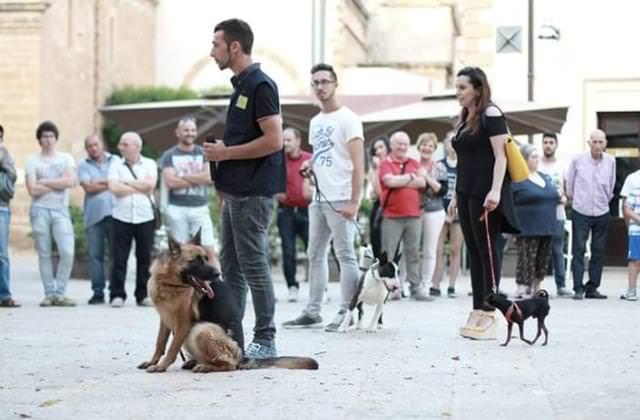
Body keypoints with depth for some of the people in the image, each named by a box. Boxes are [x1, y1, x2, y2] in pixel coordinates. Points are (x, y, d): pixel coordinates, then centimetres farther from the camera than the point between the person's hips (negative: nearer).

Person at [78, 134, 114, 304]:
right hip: (94, 215, 0)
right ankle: (98, 292, 3)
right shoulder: (84, 166, 10)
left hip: (114, 213, 0)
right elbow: (88, 187, -3)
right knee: (95, 255, -1)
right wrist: (110, 183, 0)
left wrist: (99, 182, -4)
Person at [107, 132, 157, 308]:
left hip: (145, 217, 0)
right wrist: (141, 188, -4)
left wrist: (127, 183, -4)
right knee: (119, 258, -2)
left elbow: (150, 184, -10)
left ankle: (143, 295, 11)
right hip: (122, 217, 0)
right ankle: (117, 295, 3)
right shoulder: (116, 165, 8)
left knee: (145, 257, 3)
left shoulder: (150, 164, 8)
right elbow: (114, 188, -7)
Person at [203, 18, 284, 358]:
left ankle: (265, 340, 0)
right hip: (236, 191, 10)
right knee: (230, 264, 12)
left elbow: (273, 140, -20)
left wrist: (225, 153, -15)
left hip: (253, 193, -10)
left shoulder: (259, 85, -13)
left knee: (253, 264, -6)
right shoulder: (241, 86, 16)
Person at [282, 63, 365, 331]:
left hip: (340, 200, -8)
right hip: (318, 199, 8)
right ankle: (312, 311, 15)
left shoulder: (347, 119, -7)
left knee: (345, 256, -5)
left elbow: (358, 164, -12)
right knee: (315, 255, 10)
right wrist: (309, 166, 3)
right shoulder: (315, 122, 16)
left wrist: (353, 201, -19)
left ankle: (346, 313, -2)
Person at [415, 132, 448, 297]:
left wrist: (428, 178, -12)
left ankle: (426, 284, 8)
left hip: (433, 211, -1)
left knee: (429, 250, 2)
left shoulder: (439, 167, 4)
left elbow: (442, 190, -3)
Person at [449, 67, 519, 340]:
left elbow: (500, 156, -13)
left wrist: (495, 190, -23)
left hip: (485, 195, -8)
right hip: (467, 193, 8)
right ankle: (477, 313, 9)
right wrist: (456, 195, 20)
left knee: (487, 251, -8)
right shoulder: (465, 120, 18)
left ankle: (489, 316, -8)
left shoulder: (491, 115, -6)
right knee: (474, 252, 7)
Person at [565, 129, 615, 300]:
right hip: (580, 212, -2)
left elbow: (611, 186, 12)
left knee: (599, 252, 5)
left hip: (602, 213, 2)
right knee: (578, 251, -5)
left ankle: (592, 288, 12)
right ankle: (578, 289, -3)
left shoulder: (610, 161, -1)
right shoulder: (578, 160, -6)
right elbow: (569, 183, 7)